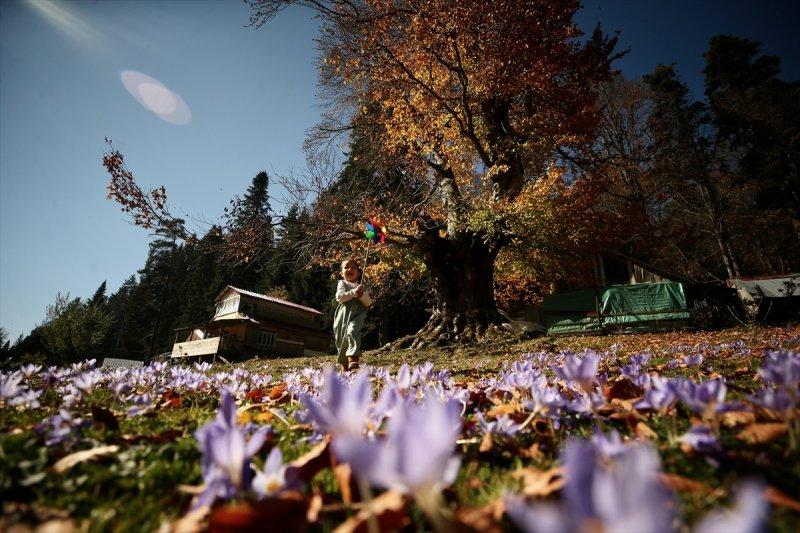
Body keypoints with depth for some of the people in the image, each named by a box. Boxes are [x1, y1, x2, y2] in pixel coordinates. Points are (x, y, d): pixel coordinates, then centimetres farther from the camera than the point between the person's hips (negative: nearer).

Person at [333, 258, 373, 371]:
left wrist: (362, 295, -7)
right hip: (343, 316, 1)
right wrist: (354, 292, -11)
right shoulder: (342, 284, 14)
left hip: (357, 315, -1)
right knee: (342, 340, 3)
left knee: (352, 331, -30)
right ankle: (344, 366, 19)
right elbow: (340, 297, -5)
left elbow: (368, 303, 12)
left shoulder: (362, 286, 20)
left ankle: (353, 359, -40)